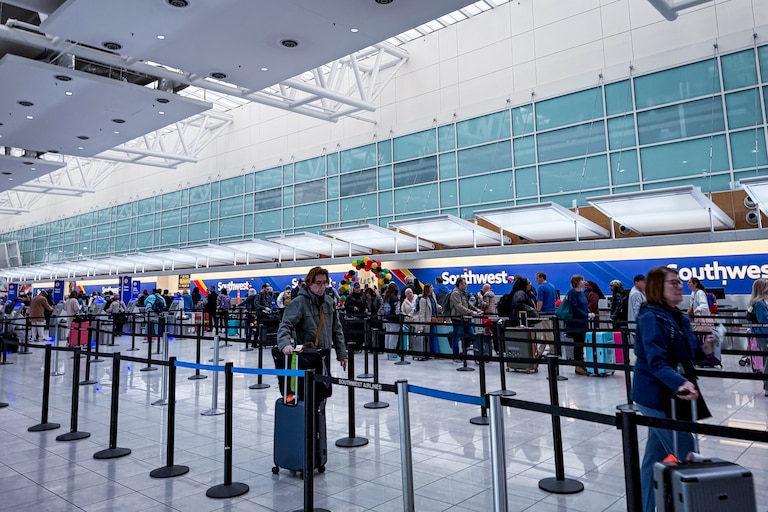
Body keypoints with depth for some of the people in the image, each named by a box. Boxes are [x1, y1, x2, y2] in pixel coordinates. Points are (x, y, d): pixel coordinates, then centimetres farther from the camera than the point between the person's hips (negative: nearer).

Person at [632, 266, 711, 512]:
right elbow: (656, 362, -25)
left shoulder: (680, 318, 10)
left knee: (655, 459, 16)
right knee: (686, 459, -3)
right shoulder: (650, 318, -17)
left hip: (670, 396, 9)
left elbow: (686, 355, 14)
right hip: (657, 396, -9)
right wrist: (680, 383, -40)